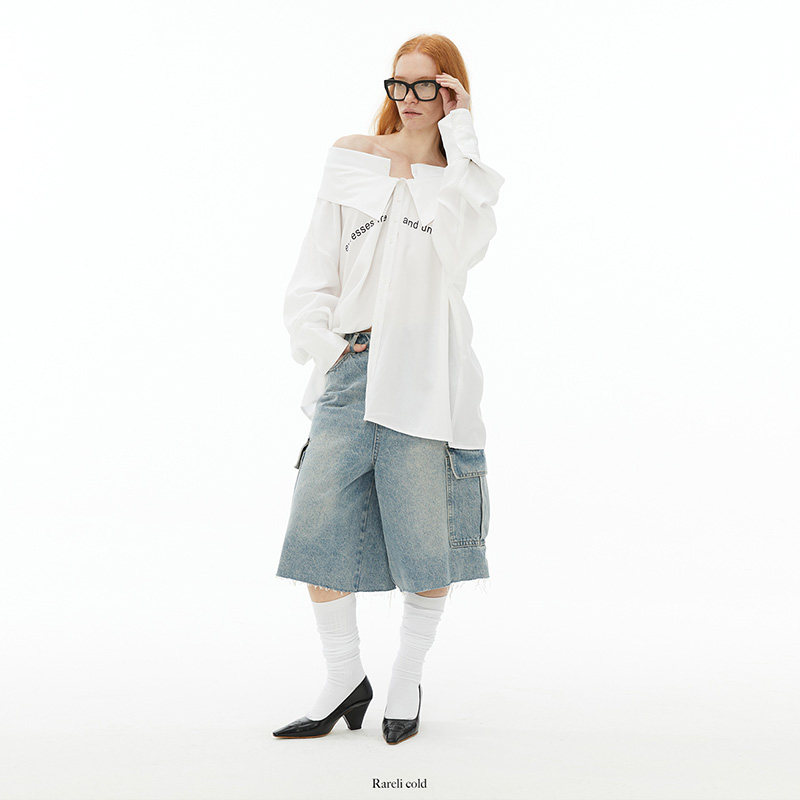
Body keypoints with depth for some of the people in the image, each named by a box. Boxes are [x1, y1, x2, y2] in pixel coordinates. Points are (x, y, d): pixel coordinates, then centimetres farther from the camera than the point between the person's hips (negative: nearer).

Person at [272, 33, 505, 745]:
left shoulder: (465, 177, 10)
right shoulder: (352, 160, 13)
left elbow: (463, 246, -13)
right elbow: (313, 272, 12)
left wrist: (460, 137, -7)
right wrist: (324, 343, -2)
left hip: (426, 373, -1)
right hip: (352, 368, 2)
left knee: (425, 535, 2)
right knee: (319, 522, -4)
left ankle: (409, 682, 21)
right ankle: (346, 681, 12)